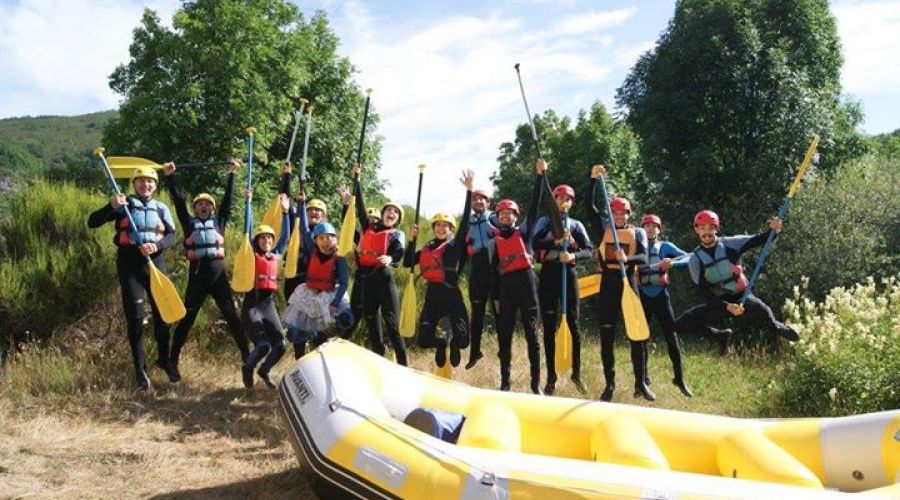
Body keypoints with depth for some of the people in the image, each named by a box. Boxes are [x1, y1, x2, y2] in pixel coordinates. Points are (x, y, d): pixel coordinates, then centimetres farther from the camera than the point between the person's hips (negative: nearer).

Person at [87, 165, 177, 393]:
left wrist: (156, 245, -20)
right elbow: (92, 222, -2)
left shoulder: (161, 208, 11)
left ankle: (164, 359, 29)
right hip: (129, 264, -3)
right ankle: (140, 371, 1)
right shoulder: (123, 204, 5)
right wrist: (111, 206, -19)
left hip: (155, 263, 3)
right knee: (135, 317, -5)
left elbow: (172, 236, 0)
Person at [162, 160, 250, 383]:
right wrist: (170, 177, 4)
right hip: (197, 275, -1)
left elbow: (228, 198, 13)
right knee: (187, 319, 1)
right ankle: (173, 362, 8)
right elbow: (178, 201, 8)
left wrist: (232, 174, 12)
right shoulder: (189, 223, 12)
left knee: (231, 315, 0)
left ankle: (246, 356, 6)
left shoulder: (218, 221, 14)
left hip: (218, 274, 1)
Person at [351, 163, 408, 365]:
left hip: (384, 277, -4)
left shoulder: (397, 234, 7)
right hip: (366, 277, 4)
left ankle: (403, 367, -7)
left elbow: (399, 253, -10)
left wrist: (390, 258, -34)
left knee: (392, 324, -8)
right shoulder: (369, 227, 16)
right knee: (371, 322, 8)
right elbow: (360, 205, 18)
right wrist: (356, 178, 19)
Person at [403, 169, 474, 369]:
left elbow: (465, 221, -11)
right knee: (424, 340, -5)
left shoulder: (456, 245, 1)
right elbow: (407, 263, 6)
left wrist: (469, 190, -17)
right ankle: (441, 343, 32)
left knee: (462, 341, -14)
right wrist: (412, 239, -1)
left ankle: (453, 343, 26)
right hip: (432, 295, 4)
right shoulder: (426, 249, 14)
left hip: (451, 295, -3)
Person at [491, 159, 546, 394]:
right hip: (506, 285, 3)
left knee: (531, 333, -2)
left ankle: (536, 384, 0)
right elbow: (493, 266, 14)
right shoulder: (496, 239, 13)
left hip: (526, 281, -3)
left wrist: (540, 175, -9)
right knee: (504, 335, 5)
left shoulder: (524, 232, 7)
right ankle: (505, 383, 14)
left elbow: (534, 206, -2)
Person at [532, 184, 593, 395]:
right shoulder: (544, 222, 7)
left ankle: (576, 373, 13)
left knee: (574, 325, 0)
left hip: (568, 274, 1)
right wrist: (555, 241, -25)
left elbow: (589, 250, -3)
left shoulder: (576, 225, 10)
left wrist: (573, 255, -22)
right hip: (548, 274, -1)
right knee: (549, 327, 2)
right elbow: (535, 244, -10)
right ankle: (551, 377, 7)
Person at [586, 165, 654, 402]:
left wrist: (627, 258, -30)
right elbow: (589, 205, -2)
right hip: (607, 284, 1)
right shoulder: (604, 228, 8)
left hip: (628, 283, 0)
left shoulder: (638, 232, 7)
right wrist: (593, 178, -11)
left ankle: (640, 382, 9)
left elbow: (644, 257, -9)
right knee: (607, 336, 3)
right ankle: (609, 384, 12)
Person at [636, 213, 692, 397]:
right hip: (643, 297, 1)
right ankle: (644, 378, 13)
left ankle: (679, 377, 7)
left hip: (661, 296, -1)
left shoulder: (666, 246, 7)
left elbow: (689, 257, -5)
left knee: (672, 336, -2)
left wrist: (672, 263, -22)